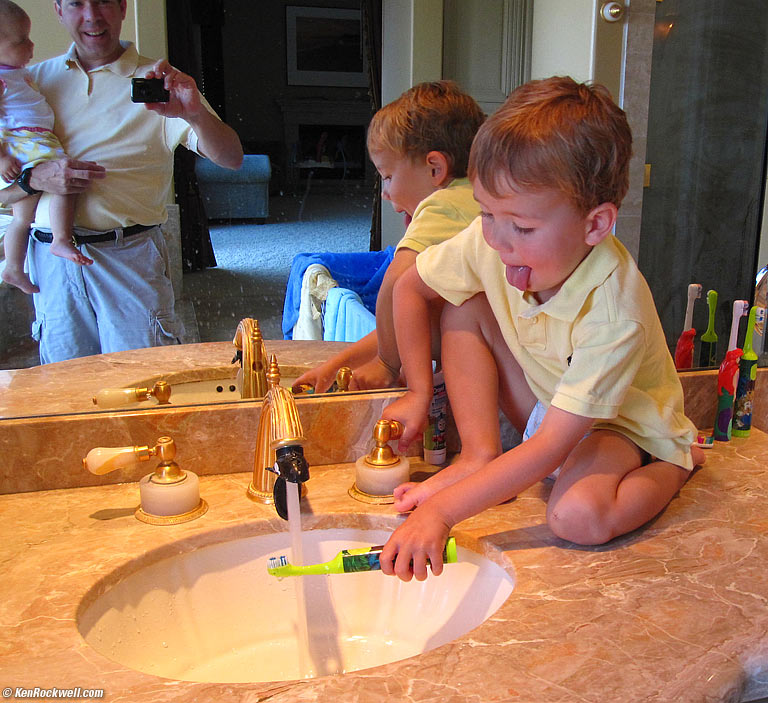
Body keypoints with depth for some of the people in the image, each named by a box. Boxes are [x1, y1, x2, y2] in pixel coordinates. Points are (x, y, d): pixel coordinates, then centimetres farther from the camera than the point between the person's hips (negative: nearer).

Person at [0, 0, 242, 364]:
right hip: (50, 261, 3)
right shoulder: (34, 81, 11)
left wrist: (195, 114, -29)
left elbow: (231, 158, -9)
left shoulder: (155, 81, 3)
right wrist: (35, 178, -13)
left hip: (131, 258, -2)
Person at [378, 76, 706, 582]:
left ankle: (676, 464, -4)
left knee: (578, 516, -36)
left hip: (625, 424, -5)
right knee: (465, 308, -14)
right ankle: (481, 455, -10)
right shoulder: (490, 241, -22)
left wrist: (441, 511, -42)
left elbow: (550, 449, -38)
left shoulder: (615, 314, -38)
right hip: (544, 402, 5)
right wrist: (420, 393, -6)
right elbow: (410, 288, -3)